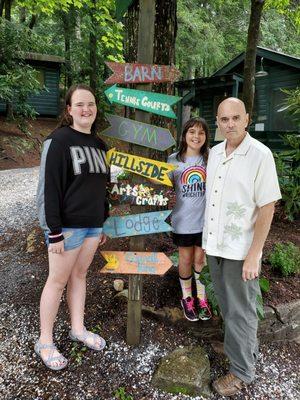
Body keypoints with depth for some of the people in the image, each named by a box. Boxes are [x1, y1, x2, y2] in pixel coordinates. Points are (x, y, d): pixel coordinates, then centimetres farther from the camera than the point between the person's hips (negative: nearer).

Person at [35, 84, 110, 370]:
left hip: (93, 224, 6)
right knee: (58, 280, 4)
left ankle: (78, 329, 32)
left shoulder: (99, 144, 11)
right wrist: (54, 232, -18)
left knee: (79, 275, 16)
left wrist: (103, 223, 16)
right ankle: (44, 342, 21)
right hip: (68, 224, -6)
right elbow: (50, 188, -15)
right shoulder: (59, 140, -11)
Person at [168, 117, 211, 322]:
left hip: (205, 219, 0)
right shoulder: (174, 160, -4)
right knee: (186, 260, 13)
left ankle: (202, 298, 33)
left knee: (201, 259, 12)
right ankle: (187, 297, 35)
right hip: (183, 220, 0)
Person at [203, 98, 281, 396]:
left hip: (240, 251, -6)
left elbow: (267, 207, -15)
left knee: (240, 312, 8)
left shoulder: (260, 155, -14)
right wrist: (206, 240, 14)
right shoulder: (214, 153, 6)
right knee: (227, 305, 21)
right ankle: (248, 349, 46)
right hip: (215, 246, 7)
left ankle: (242, 372, 28)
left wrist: (253, 255, -17)